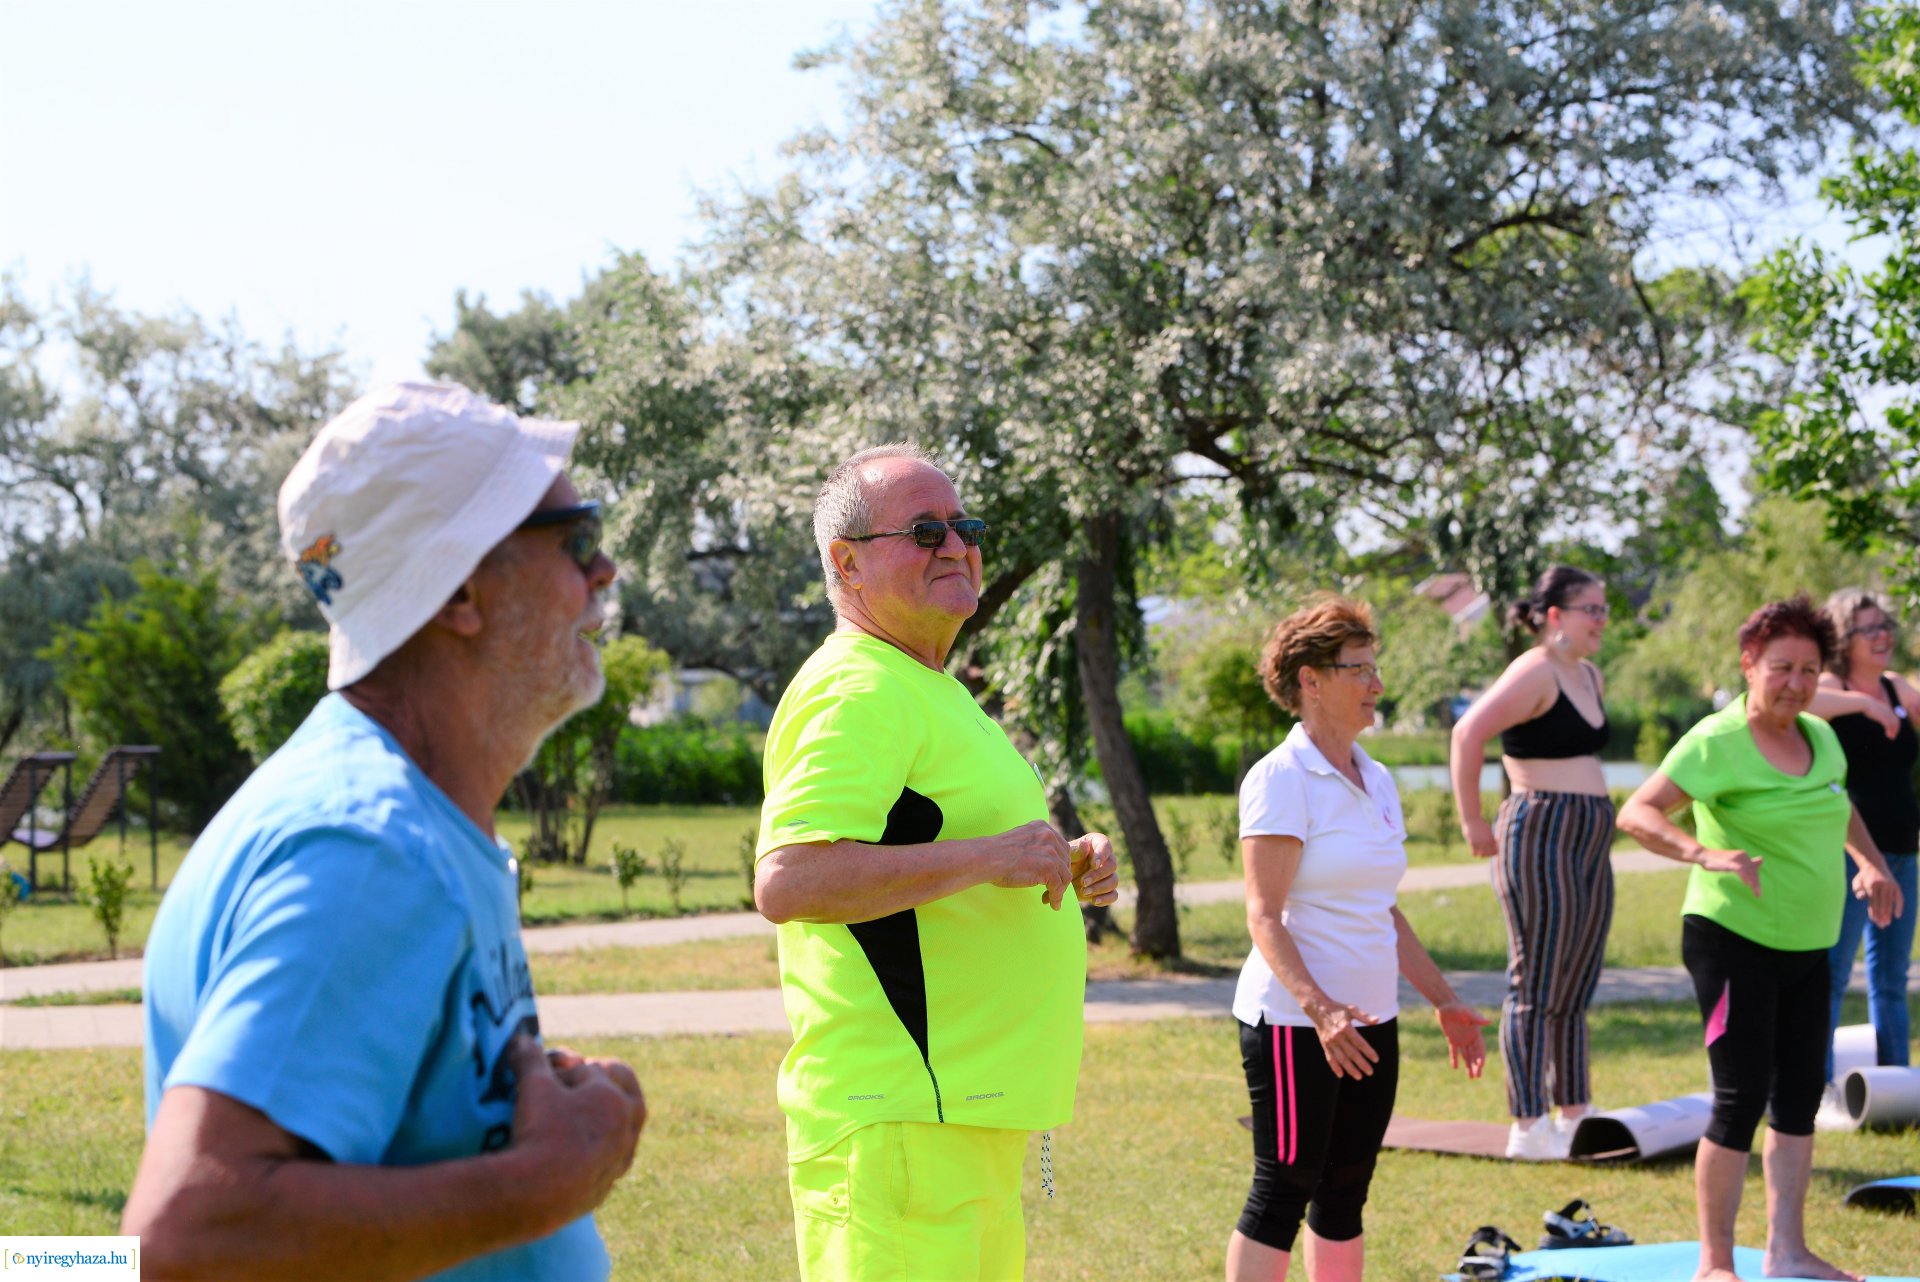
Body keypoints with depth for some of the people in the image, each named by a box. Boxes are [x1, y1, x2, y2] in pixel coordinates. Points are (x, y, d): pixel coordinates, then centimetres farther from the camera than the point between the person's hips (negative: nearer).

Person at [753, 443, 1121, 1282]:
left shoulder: (930, 693, 21)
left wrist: (1063, 870, 13)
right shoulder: (858, 691, -13)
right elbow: (788, 881, -27)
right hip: (898, 1120, -11)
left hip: (972, 1112, 11)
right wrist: (989, 857, -24)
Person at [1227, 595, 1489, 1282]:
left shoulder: (1376, 781, 13)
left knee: (1345, 1194, 10)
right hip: (1293, 1020, -8)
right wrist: (1318, 1007, -28)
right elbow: (1264, 915, -17)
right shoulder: (1281, 778, -11)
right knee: (1283, 1192, -6)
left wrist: (1443, 999, 18)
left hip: (1370, 1020, 8)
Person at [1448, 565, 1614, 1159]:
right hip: (1539, 840, -9)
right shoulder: (1535, 674, -13)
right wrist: (1473, 822, -20)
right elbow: (1468, 734, -24)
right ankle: (1527, 1126, -7)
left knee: (1575, 992, 13)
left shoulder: (1590, 677, 16)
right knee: (1536, 986, -8)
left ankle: (1574, 1117, 20)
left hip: (1589, 842, 9)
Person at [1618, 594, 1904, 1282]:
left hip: (1807, 947, 8)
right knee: (1741, 1101, -7)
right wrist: (1706, 852, -36)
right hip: (1735, 941, -8)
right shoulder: (1717, 742, -15)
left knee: (1799, 1098, 10)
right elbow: (1636, 813, -22)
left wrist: (1871, 862, 15)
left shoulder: (1820, 736, 7)